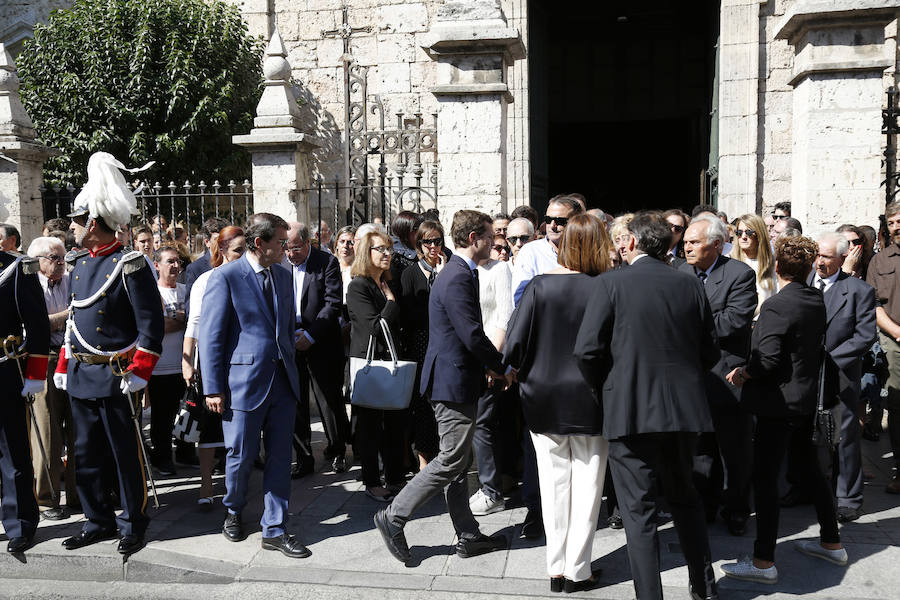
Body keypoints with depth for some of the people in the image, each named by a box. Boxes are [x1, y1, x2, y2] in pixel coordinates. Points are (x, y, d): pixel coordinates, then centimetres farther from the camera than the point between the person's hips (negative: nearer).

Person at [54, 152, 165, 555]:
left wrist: (139, 373, -17)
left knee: (126, 455, 4)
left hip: (116, 377, -8)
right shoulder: (79, 265, 12)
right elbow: (73, 320, 19)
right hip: (81, 376, 8)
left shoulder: (130, 265, -12)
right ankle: (99, 522, 29)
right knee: (86, 456, 14)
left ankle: (133, 526, 19)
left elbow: (152, 324, -14)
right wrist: (63, 366, 15)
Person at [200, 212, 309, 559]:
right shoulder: (226, 277, -8)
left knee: (280, 458, 7)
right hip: (244, 382, -5)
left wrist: (291, 369, 15)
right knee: (241, 456, 7)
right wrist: (213, 388, -10)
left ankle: (274, 530, 17)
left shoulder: (283, 277, 11)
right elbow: (211, 336, -8)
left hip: (282, 381, 5)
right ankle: (233, 512, 35)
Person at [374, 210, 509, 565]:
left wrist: (489, 366, 11)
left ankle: (468, 536, 23)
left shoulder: (458, 273, 15)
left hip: (453, 378, 11)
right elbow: (473, 336, -22)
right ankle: (393, 517, 8)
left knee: (457, 461, 14)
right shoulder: (458, 279, -19)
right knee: (451, 461, -2)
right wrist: (502, 367, -8)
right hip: (455, 381, -11)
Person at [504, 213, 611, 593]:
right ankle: (577, 572, 16)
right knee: (586, 486, 10)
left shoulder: (539, 286, -9)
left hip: (544, 400, 1)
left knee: (554, 486, 12)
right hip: (590, 403, -1)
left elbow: (515, 343, -10)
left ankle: (556, 569, 20)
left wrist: (520, 371, 9)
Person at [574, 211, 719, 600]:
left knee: (639, 508, 5)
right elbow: (710, 353, 7)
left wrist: (605, 388, 4)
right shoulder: (691, 285, 3)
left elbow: (587, 350, -13)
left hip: (630, 410, -5)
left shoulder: (612, 283, -9)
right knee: (684, 496, 22)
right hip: (684, 408, 5)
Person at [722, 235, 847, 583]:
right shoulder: (818, 301, 5)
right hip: (810, 399, 9)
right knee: (812, 469, 21)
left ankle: (764, 562, 0)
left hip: (779, 404, -9)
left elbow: (767, 360, -22)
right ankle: (831, 542, 34)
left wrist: (742, 372, -5)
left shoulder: (775, 306, -18)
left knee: (764, 477, -4)